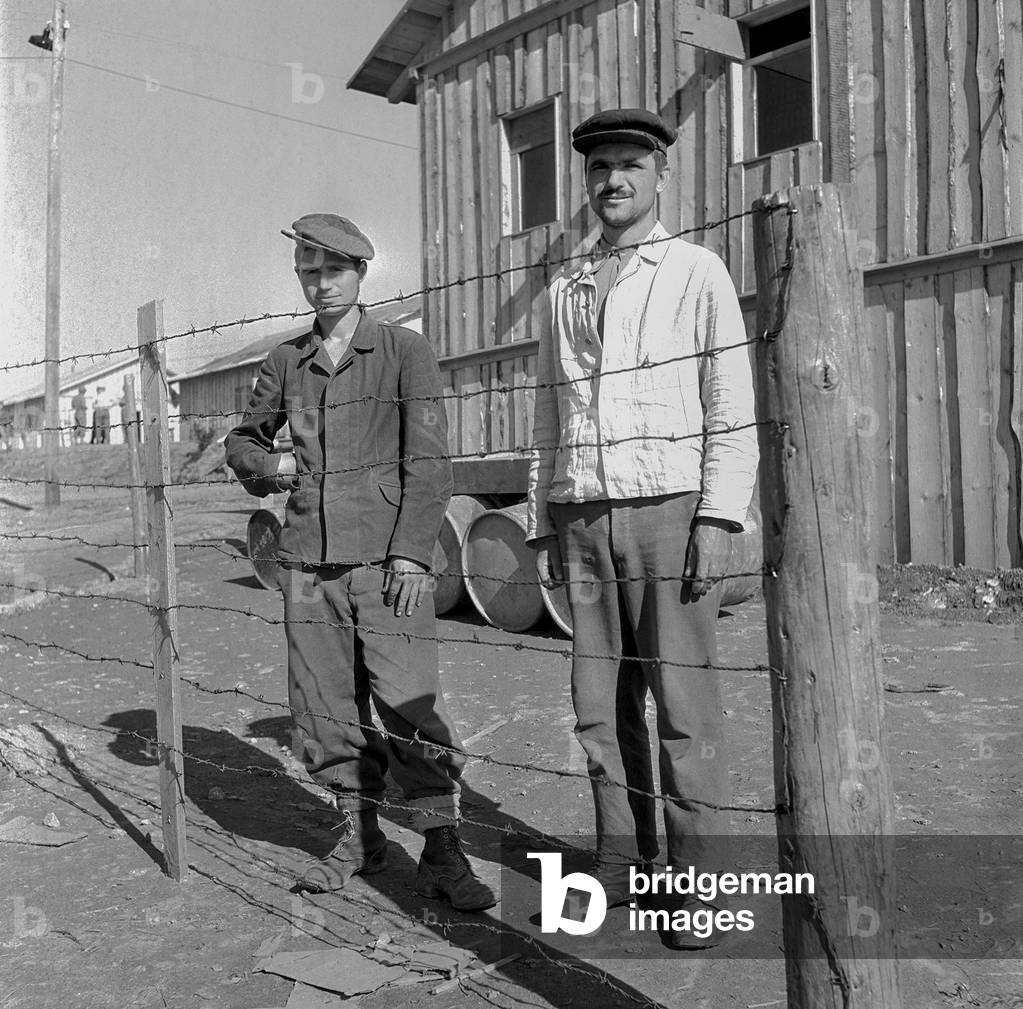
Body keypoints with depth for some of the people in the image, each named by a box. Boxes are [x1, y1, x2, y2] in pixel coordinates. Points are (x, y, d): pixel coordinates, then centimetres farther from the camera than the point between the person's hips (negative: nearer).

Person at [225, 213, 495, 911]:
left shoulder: (405, 351, 3)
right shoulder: (286, 362, 14)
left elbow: (428, 461, -3)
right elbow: (244, 438, 27)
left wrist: (411, 553, -11)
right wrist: (268, 467, 4)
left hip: (386, 558, -4)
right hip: (308, 561, 4)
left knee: (410, 704, -7)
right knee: (326, 706, 8)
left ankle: (442, 851, 5)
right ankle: (358, 834, 24)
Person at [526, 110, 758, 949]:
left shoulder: (696, 273, 4)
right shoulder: (564, 292, 17)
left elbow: (732, 412, -3)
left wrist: (720, 519, -13)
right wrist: (543, 526, 11)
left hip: (668, 509, -4)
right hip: (582, 516, 4)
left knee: (682, 704, -3)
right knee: (601, 701, 6)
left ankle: (697, 884, 9)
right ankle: (622, 863, 19)